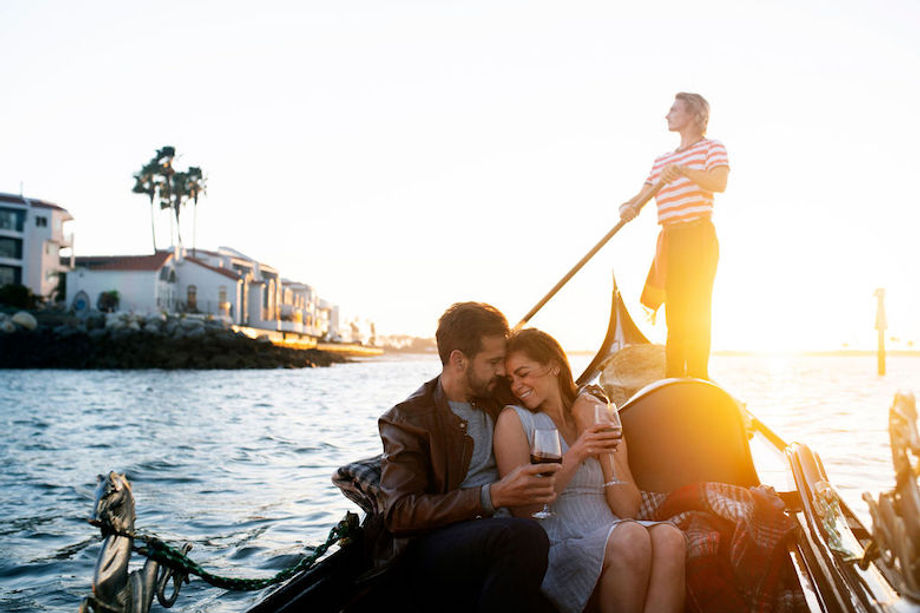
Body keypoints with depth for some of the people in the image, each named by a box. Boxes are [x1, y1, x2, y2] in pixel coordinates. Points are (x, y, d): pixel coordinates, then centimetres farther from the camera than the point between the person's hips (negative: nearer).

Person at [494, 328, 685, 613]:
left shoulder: (602, 420, 17)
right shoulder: (514, 420, 6)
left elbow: (628, 509, 8)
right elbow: (522, 509, -5)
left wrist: (606, 450, -4)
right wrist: (574, 456, -14)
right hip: (557, 550, -4)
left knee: (668, 538, -27)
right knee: (631, 537, -31)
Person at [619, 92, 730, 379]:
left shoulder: (712, 148, 5)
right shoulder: (662, 161, 23)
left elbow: (719, 182, -14)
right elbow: (642, 196, 14)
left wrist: (682, 170, -23)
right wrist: (628, 207, -8)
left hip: (698, 237, -6)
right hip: (669, 237, 6)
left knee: (695, 312, -10)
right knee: (674, 313, 5)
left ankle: (697, 382, -9)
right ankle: (673, 379, 8)